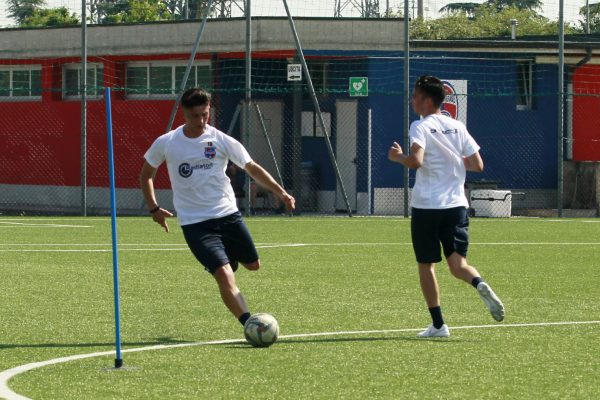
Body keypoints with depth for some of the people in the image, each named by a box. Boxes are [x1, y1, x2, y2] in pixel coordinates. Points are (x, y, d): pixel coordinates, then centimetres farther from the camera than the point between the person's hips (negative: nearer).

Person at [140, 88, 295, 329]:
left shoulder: (221, 141, -4)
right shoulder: (165, 144, -3)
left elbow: (252, 168, -3)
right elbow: (146, 174, 15)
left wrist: (281, 193, -14)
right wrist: (154, 208, 8)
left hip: (228, 214, 3)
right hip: (194, 223, -3)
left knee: (253, 265, 11)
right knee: (224, 276, -18)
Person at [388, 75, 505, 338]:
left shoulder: (420, 127, -7)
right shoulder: (457, 127, 10)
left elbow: (416, 161, -24)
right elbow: (478, 165, 9)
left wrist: (398, 157, -4)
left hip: (426, 206, -4)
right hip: (456, 205, 4)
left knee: (426, 265, 8)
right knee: (457, 264, 4)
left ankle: (438, 325, 7)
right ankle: (480, 285, -29)